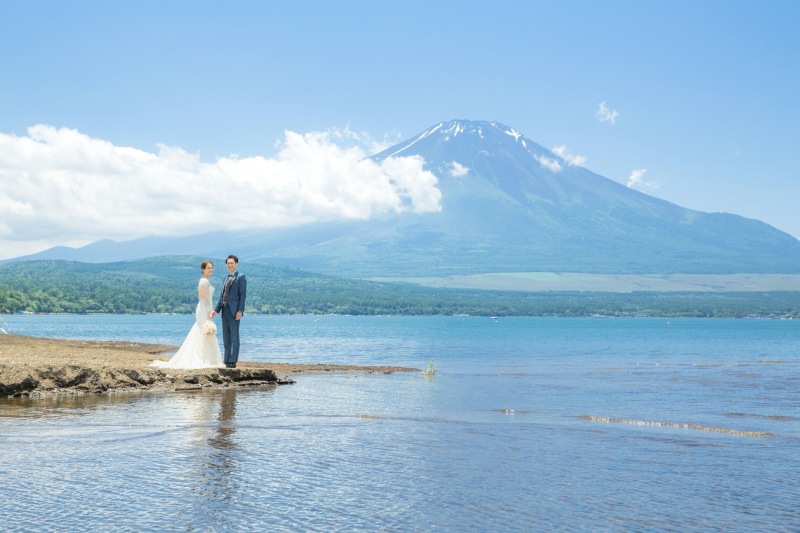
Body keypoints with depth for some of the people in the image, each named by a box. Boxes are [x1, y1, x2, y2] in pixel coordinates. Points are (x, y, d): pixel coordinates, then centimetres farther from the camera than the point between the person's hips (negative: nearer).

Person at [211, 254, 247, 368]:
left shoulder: (240, 277, -2)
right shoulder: (226, 278, 20)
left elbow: (243, 295, -9)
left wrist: (240, 311, -17)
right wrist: (216, 310, 12)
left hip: (234, 311, -8)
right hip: (225, 310, 8)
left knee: (234, 336, -5)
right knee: (226, 337, 9)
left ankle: (233, 361, -4)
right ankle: (227, 360, 14)